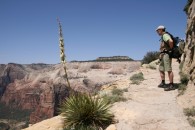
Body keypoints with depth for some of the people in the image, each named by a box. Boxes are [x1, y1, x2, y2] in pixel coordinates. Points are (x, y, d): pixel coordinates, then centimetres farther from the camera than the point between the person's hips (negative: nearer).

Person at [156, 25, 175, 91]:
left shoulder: (165, 35, -11)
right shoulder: (163, 37, 22)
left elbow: (171, 41, -31)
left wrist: (171, 49, -17)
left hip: (166, 54, -11)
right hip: (163, 55, 11)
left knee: (168, 70, -11)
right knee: (161, 69, 13)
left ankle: (171, 85, -10)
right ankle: (163, 83, 18)